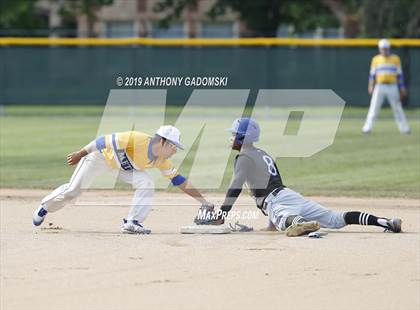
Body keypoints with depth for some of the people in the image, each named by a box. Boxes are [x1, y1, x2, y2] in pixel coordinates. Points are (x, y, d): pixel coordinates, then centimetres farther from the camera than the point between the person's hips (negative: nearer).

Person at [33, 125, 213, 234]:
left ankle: (132, 223, -13)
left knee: (146, 184, -18)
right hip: (100, 155, -5)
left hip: (123, 165, 5)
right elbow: (107, 140, -32)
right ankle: (45, 207, 25)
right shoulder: (137, 140, -37)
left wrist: (204, 202, -13)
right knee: (73, 190, -1)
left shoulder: (162, 161, -16)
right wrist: (80, 154, -28)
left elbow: (180, 181, -10)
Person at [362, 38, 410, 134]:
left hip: (392, 87, 0)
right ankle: (367, 127, -6)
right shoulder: (376, 59, 5)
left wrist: (402, 88, 2)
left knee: (397, 108, 3)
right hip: (379, 86, 0)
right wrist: (370, 86, -8)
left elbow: (399, 75, 6)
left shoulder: (395, 59, 5)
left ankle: (404, 128, 9)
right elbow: (372, 74, 5)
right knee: (374, 108, -6)